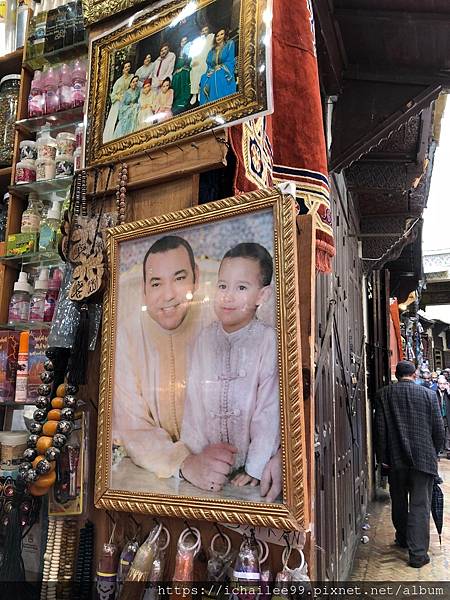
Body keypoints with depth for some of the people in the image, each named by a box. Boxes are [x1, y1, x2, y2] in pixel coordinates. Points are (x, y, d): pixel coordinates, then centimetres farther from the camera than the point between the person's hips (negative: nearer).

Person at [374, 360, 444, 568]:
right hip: (423, 457, -1)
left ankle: (403, 539, 35)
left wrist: (382, 456, 2)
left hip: (395, 458, 1)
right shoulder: (428, 394, -4)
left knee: (399, 502, 18)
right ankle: (418, 553, 3)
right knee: (420, 505, 3)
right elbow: (438, 428, -1)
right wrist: (434, 452, 13)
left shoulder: (383, 394, -3)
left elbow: (380, 428, -5)